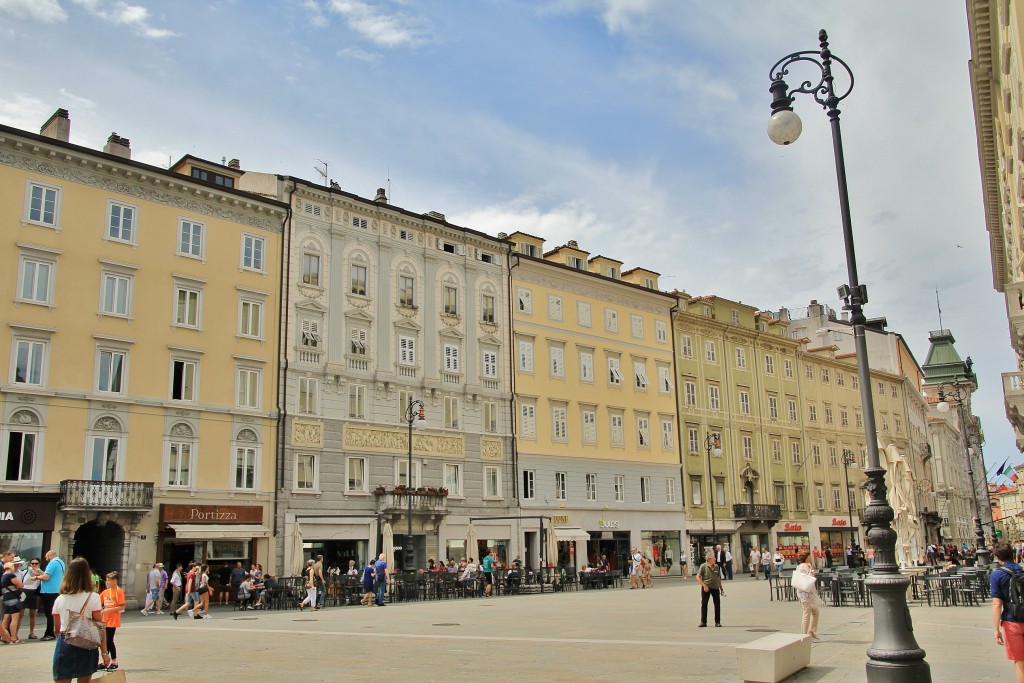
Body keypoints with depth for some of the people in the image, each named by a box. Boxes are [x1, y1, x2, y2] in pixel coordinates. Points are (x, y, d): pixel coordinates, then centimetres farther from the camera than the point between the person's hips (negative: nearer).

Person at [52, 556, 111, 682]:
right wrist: (104, 653, -3)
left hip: (64, 645, 2)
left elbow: (56, 629, 10)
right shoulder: (93, 597, -8)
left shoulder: (60, 599, 2)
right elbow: (100, 628, -8)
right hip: (86, 645, -2)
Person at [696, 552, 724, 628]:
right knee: (704, 604, 1)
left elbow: (718, 578, 15)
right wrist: (704, 585, -16)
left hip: (715, 587, 3)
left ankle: (717, 622, 14)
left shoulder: (716, 566, 6)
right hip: (706, 588, -3)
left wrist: (721, 588, 15)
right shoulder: (703, 566, -7)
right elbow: (698, 577, -7)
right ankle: (703, 622, 10)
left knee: (717, 604, 3)